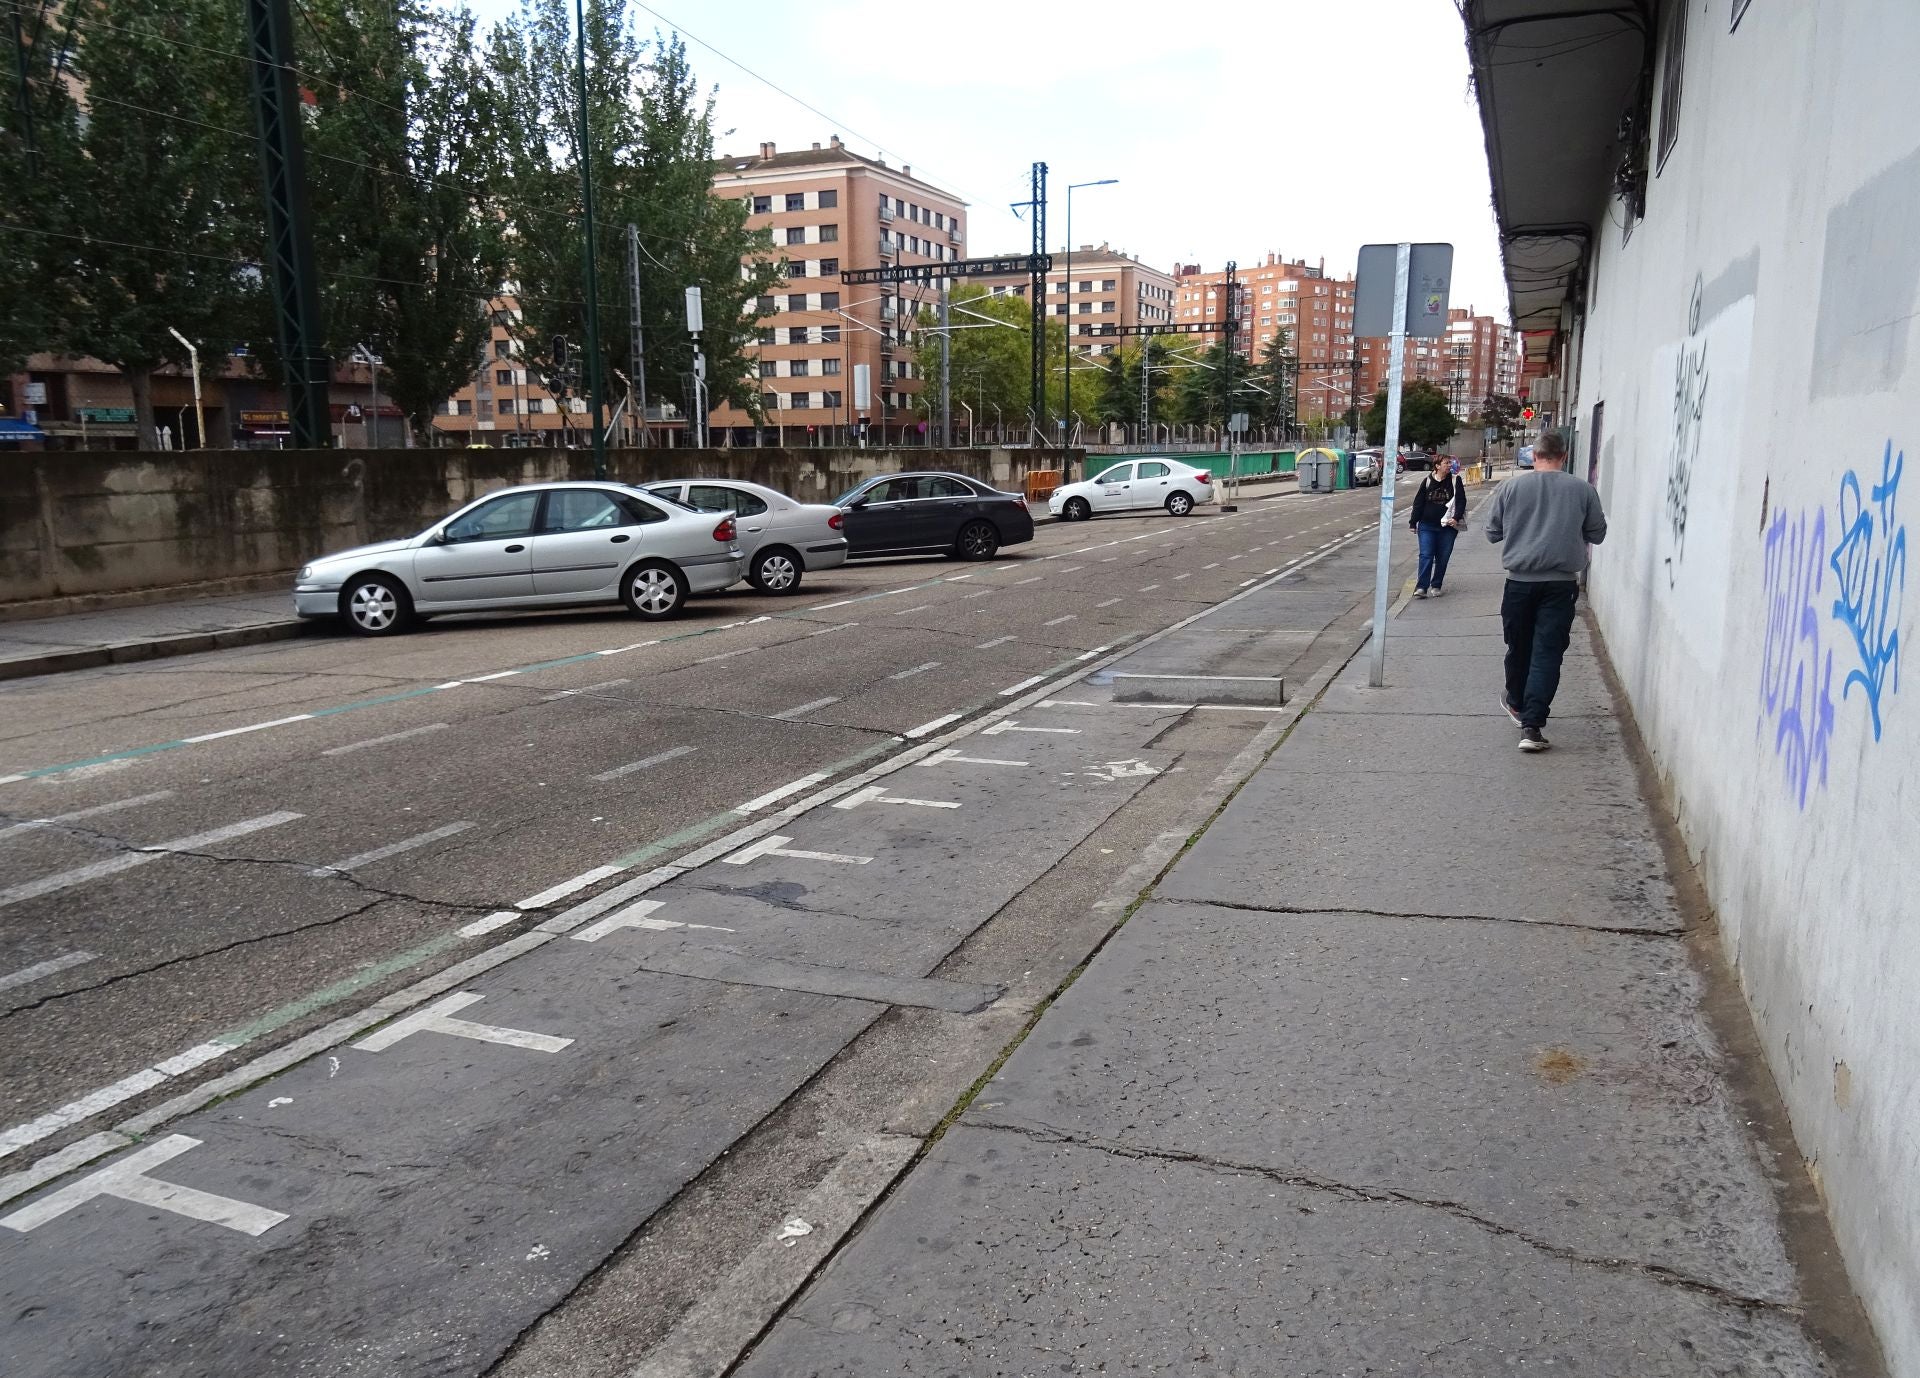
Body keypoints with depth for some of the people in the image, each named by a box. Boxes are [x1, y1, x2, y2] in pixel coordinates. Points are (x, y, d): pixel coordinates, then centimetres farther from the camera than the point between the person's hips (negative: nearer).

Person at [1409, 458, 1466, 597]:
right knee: (1426, 556, -8)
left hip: (1447, 527, 1)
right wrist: (1413, 522, 5)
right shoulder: (1427, 481, 1)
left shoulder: (1456, 480, 0)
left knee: (1443, 558, 6)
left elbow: (1461, 501, -2)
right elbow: (1418, 502, 6)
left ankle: (1436, 586, 18)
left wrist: (1456, 518, -16)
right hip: (1427, 526, -1)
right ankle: (1421, 587, -10)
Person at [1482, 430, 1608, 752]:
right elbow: (1597, 534, 9)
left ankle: (1517, 703, 38)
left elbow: (1492, 532, 5)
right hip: (1562, 584, -1)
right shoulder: (1583, 490, -1)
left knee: (1519, 648, 17)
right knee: (1547, 653, -1)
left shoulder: (1511, 487, -2)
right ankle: (1532, 724, -9)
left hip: (1520, 580, 1)